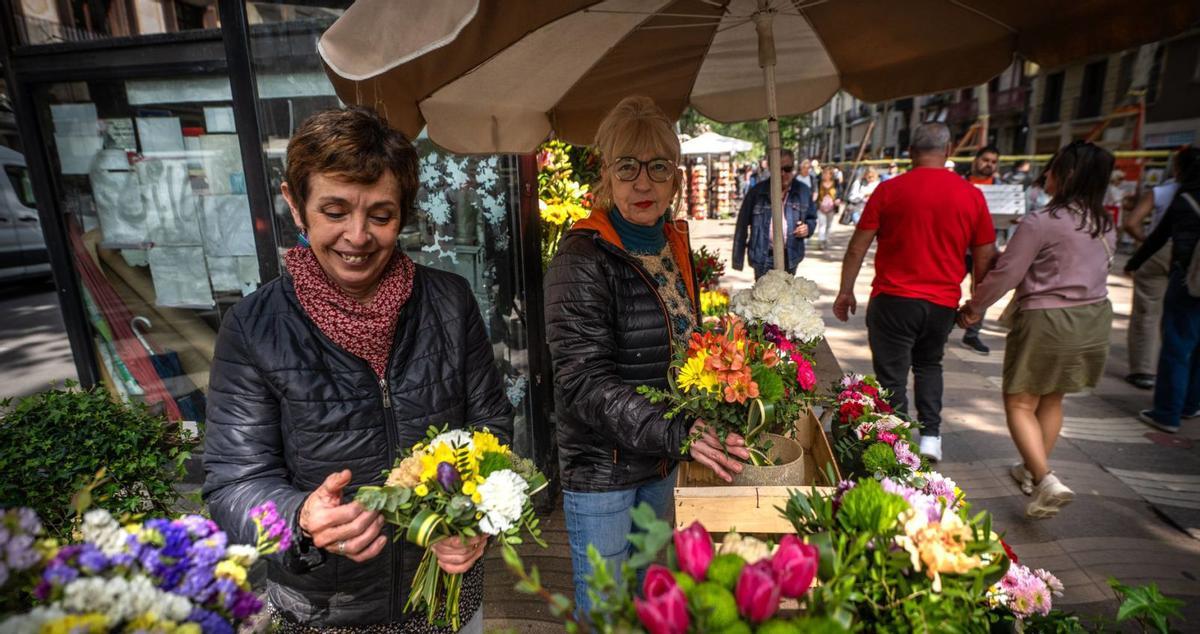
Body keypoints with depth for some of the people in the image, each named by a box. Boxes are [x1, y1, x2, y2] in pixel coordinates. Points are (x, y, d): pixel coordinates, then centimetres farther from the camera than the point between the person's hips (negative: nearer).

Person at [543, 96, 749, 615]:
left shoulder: (675, 245, 4)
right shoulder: (582, 260, -20)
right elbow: (586, 383, -26)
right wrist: (677, 432, -36)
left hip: (660, 463, 7)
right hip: (601, 470, -7)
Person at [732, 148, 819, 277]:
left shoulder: (803, 191, 1)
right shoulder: (758, 192, -7)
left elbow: (812, 218, 15)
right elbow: (742, 224, -3)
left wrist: (808, 227, -10)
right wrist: (738, 258, -4)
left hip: (789, 257, 3)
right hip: (763, 257, -3)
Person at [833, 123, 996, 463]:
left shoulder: (889, 190, -6)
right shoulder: (971, 195, 1)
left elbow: (858, 246, -6)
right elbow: (986, 257, 6)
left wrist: (845, 291, 3)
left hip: (894, 298, -3)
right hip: (943, 302, 4)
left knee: (892, 376, 6)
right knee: (929, 365, 25)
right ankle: (930, 435, 19)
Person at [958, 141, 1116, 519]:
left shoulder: (1041, 222, -18)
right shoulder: (1106, 225, 6)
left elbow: (1006, 273, -16)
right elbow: (1085, 268, 14)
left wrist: (974, 307, -2)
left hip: (1047, 320, -8)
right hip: (1094, 318, 8)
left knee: (1020, 403, 3)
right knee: (1052, 400, 20)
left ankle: (1046, 480, -10)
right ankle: (1032, 470, 33)